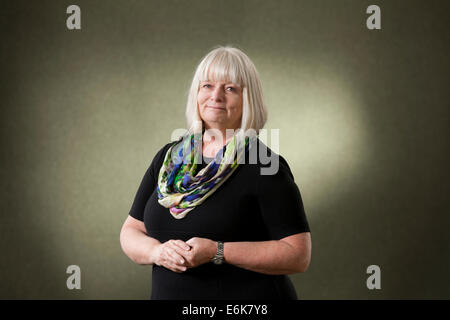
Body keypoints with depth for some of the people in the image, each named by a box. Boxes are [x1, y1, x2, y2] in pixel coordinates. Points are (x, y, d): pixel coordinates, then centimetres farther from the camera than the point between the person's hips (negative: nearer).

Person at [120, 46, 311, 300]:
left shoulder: (265, 166, -12)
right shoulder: (169, 157, 3)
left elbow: (299, 254, -17)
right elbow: (131, 231, 6)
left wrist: (218, 252, -23)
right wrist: (158, 251, -15)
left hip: (249, 296, -4)